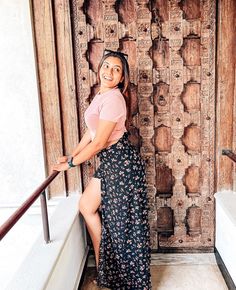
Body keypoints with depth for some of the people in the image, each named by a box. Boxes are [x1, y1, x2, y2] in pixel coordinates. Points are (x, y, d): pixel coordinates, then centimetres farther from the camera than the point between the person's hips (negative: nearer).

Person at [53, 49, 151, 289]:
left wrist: (70, 163, -10)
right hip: (110, 161, 10)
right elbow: (91, 132, 16)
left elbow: (98, 142, -20)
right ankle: (102, 263, 31)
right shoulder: (101, 95, 11)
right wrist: (70, 155, 14)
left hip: (121, 161, -10)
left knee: (121, 219, 3)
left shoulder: (113, 98, -20)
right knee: (86, 205, 15)